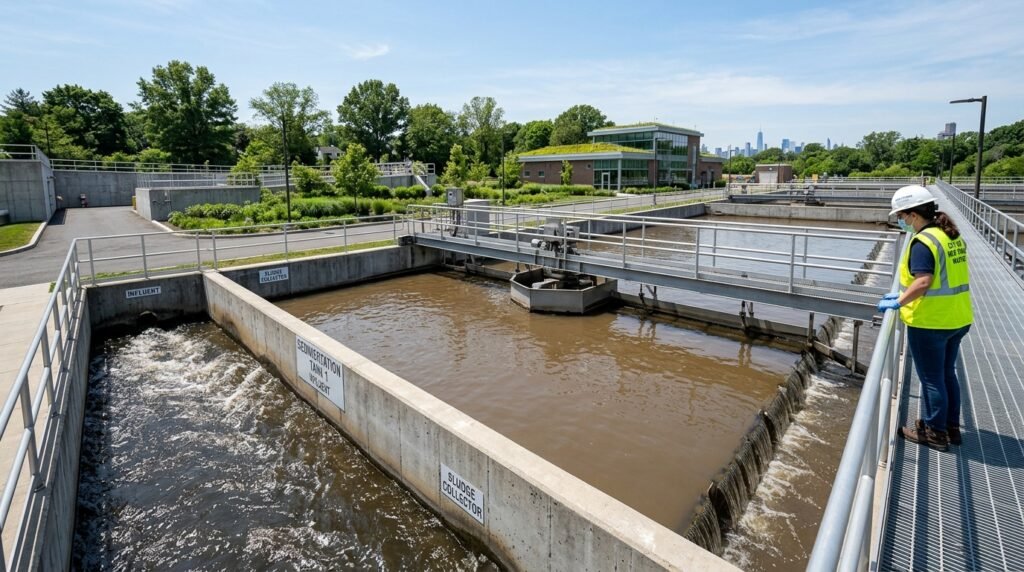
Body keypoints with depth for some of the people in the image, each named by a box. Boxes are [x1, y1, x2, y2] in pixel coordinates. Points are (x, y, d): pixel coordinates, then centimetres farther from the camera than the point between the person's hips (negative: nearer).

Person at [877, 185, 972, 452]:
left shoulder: (923, 241, -20)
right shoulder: (952, 235, 8)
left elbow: (923, 281, -29)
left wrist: (898, 302, -18)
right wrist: (904, 295, 10)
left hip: (930, 323, -9)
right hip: (957, 319, 9)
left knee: (931, 379, 6)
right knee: (947, 374, 21)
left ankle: (935, 432, 20)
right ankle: (951, 427, 34)